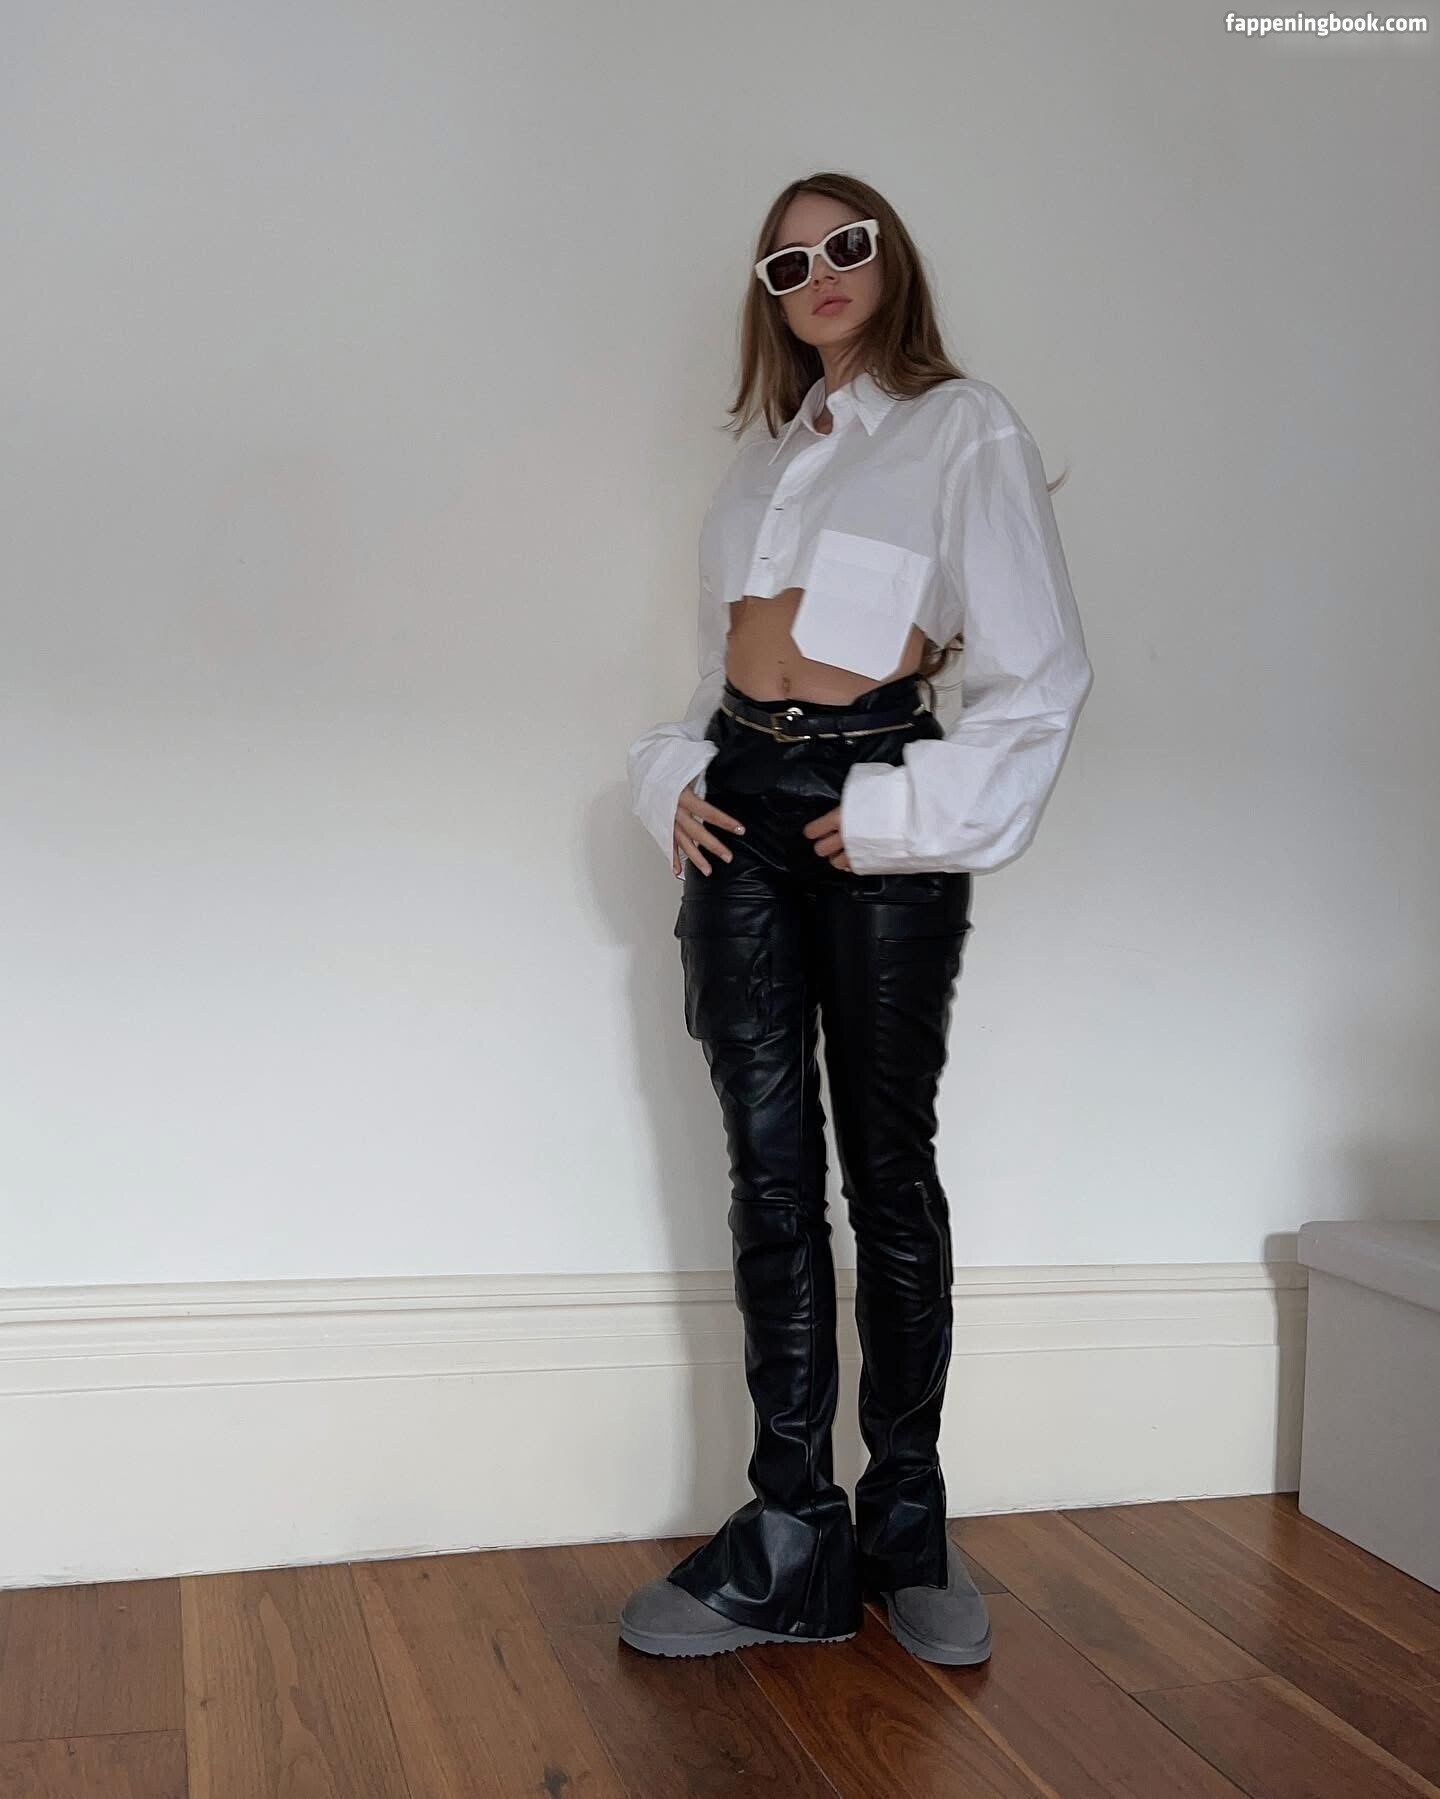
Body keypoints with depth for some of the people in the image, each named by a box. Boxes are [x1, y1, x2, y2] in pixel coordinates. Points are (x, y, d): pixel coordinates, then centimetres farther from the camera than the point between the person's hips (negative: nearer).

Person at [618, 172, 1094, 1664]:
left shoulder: (965, 430, 1)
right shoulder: (765, 453, 20)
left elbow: (1040, 671, -6)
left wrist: (906, 814, -13)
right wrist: (678, 779, 5)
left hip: (873, 817, -5)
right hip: (741, 802, 5)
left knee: (887, 1163, 1)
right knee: (769, 1168, 2)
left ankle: (906, 1523, 16)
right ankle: (793, 1540, 8)